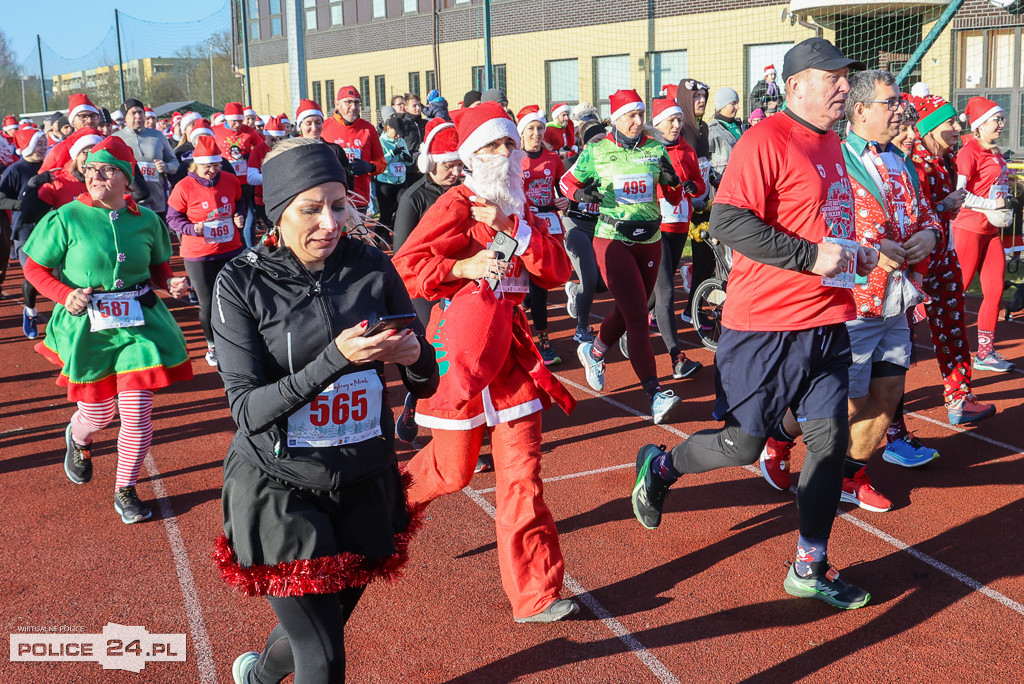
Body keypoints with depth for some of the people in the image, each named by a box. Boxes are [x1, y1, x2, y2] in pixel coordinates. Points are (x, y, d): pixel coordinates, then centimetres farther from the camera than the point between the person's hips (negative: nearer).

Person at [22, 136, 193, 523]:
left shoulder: (146, 219, 0)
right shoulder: (66, 219, -7)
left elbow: (158, 268, 15)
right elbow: (34, 268, 0)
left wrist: (171, 285, -7)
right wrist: (65, 295, -16)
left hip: (140, 325, 1)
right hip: (87, 327, -1)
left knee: (138, 413, -2)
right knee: (97, 414, 10)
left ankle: (125, 490, 20)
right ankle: (77, 438, 51)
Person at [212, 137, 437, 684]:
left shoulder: (371, 267, -4)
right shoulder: (243, 284, -11)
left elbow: (426, 383, 2)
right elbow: (248, 410, -16)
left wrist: (412, 355, -22)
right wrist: (337, 358, -28)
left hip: (365, 483, 4)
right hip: (281, 490, -4)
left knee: (326, 625, 23)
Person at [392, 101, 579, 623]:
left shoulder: (519, 210, 13)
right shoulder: (456, 205, -7)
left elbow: (557, 272, -1)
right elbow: (404, 268, -14)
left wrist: (511, 228, -12)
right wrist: (462, 268, -26)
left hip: (508, 344, 5)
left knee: (522, 468, 0)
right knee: (453, 469, 7)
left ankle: (534, 594, 5)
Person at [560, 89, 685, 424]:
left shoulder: (656, 150, 5)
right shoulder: (596, 152, -2)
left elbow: (675, 198, 8)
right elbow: (567, 182, 10)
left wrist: (671, 180, -13)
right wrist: (581, 194, -12)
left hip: (649, 240, 5)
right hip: (613, 240, -4)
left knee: (628, 312, 16)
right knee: (638, 317, -13)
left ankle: (593, 351, 44)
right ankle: (656, 395, -14)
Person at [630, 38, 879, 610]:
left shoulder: (831, 143, 15)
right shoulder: (767, 140, -13)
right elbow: (729, 220, -22)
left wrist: (852, 254, 10)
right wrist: (810, 255, -23)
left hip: (827, 321, 8)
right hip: (766, 326, -8)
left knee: (832, 440, 6)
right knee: (744, 443, 1)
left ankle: (811, 568, 19)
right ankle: (659, 469, 31)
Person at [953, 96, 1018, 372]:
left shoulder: (995, 153, 14)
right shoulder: (969, 152, -13)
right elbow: (958, 194, -22)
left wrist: (1011, 202, 9)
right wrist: (996, 204, -19)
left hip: (991, 230, 8)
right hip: (969, 227, -8)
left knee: (995, 290, 7)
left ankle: (985, 353, 15)